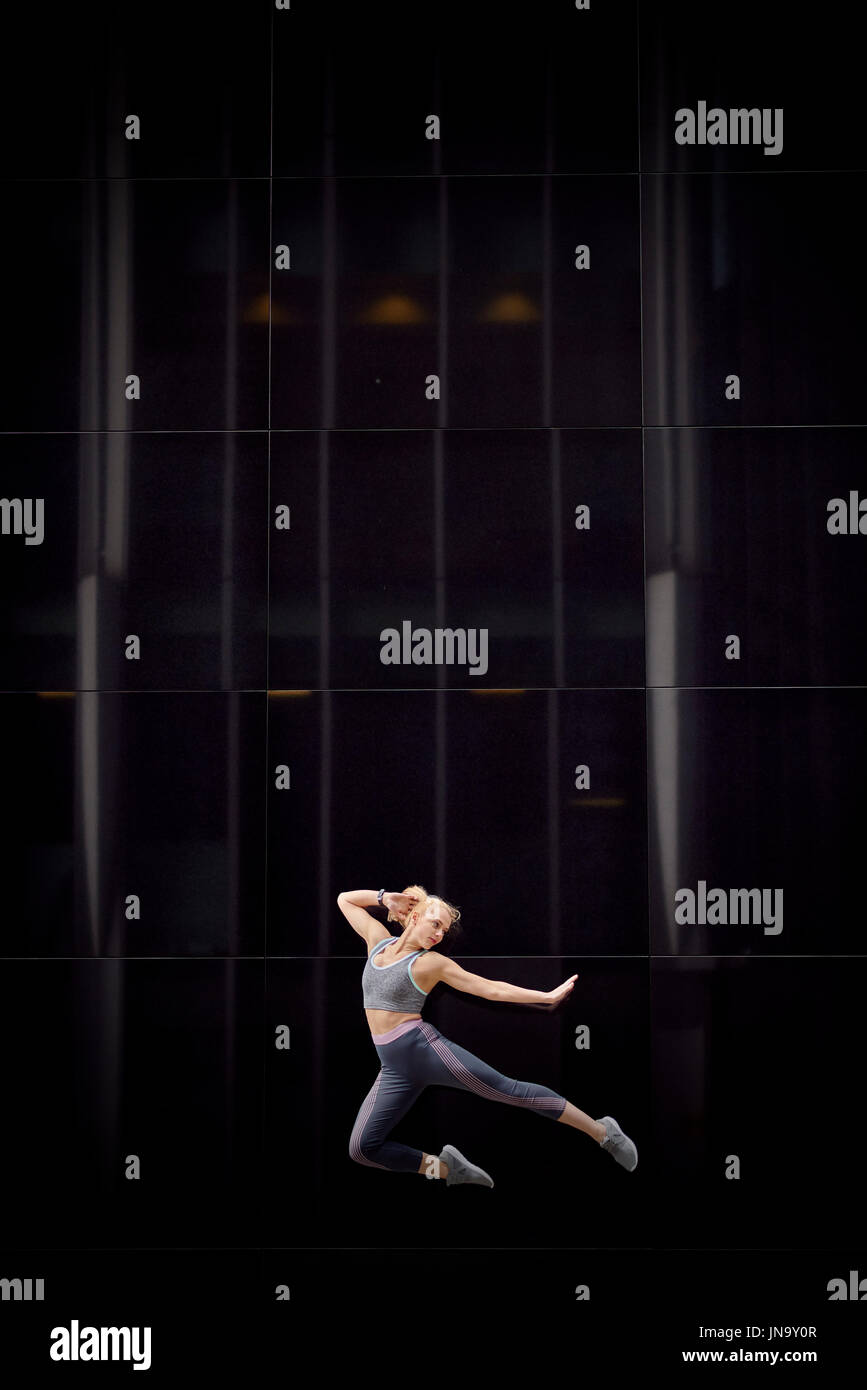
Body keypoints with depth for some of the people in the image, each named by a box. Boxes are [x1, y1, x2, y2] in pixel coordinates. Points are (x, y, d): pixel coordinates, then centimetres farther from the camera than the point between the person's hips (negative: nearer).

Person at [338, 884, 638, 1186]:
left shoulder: (432, 963, -1)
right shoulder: (378, 939, 10)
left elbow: (491, 988, 0)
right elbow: (345, 900, 22)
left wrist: (548, 997, -4)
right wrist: (384, 897, 11)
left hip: (425, 1048, -4)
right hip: (394, 1068, 4)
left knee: (510, 1091, -5)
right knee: (362, 1148, -4)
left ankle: (603, 1132, 6)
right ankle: (445, 1166, 10)